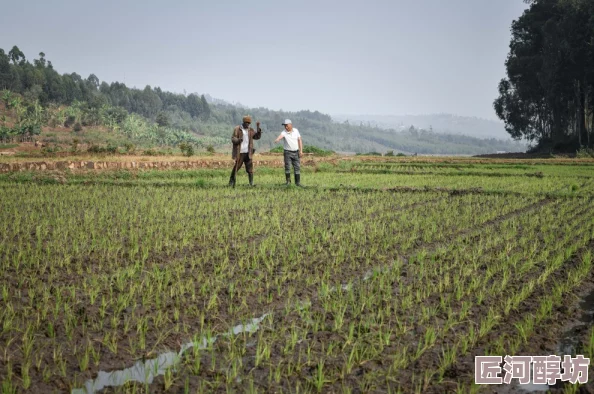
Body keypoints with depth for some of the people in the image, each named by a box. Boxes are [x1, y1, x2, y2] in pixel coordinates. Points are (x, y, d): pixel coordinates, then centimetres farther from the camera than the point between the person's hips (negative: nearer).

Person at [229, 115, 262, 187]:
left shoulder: (250, 130, 12)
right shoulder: (237, 129, -2)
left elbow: (257, 136, 7)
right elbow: (233, 139, -6)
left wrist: (258, 128, -4)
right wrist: (238, 140, -27)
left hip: (248, 153, 4)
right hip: (239, 153, -4)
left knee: (250, 169, 0)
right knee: (236, 168, 1)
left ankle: (251, 183, 3)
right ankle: (231, 183, 10)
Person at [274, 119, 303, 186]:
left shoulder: (296, 131, 0)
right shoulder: (284, 132, -10)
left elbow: (299, 140, 4)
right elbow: (280, 136, -33)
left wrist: (301, 151, -2)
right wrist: (276, 140, -57)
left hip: (295, 152, 2)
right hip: (288, 152, -2)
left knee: (297, 167, 2)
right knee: (287, 167, -5)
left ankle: (298, 182, 9)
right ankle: (288, 181, 6)